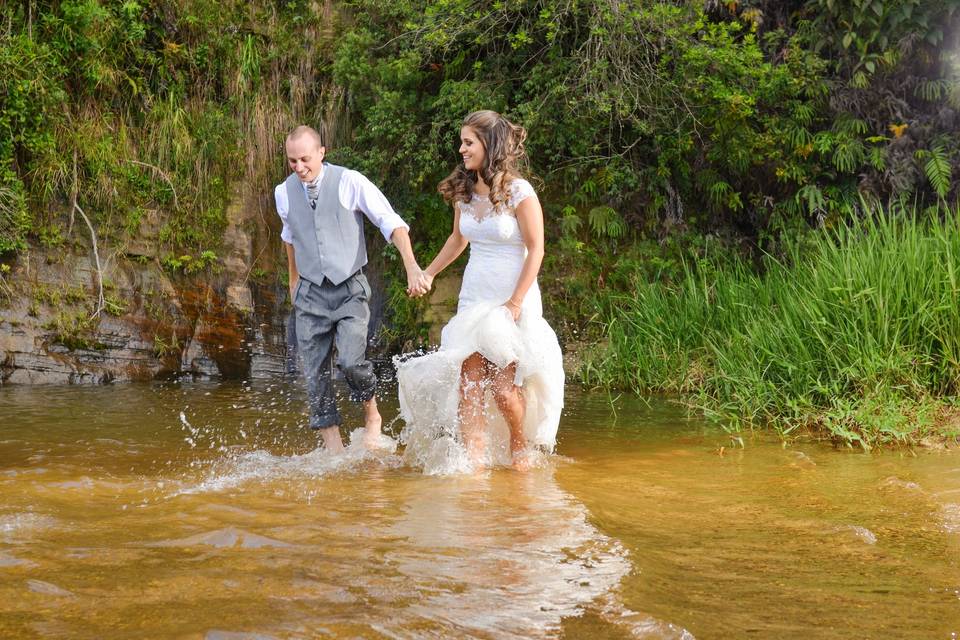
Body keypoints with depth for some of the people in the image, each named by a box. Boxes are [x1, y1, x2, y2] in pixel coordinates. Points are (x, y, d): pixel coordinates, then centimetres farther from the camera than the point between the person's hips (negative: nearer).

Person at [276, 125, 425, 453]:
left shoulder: (350, 182, -9)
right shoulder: (284, 193, 3)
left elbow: (392, 223, -8)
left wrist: (411, 265, -20)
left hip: (350, 290, -4)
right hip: (310, 294, 4)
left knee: (352, 361, -20)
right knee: (315, 373, -2)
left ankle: (372, 416, 9)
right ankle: (333, 448, 6)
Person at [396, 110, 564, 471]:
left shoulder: (519, 192, -12)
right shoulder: (464, 191, 7)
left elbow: (535, 250, -12)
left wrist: (515, 303, -15)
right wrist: (428, 274, 21)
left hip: (513, 300, -5)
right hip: (472, 301, 6)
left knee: (504, 389, -6)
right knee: (469, 385, -6)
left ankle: (519, 445, 22)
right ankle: (473, 463, -6)